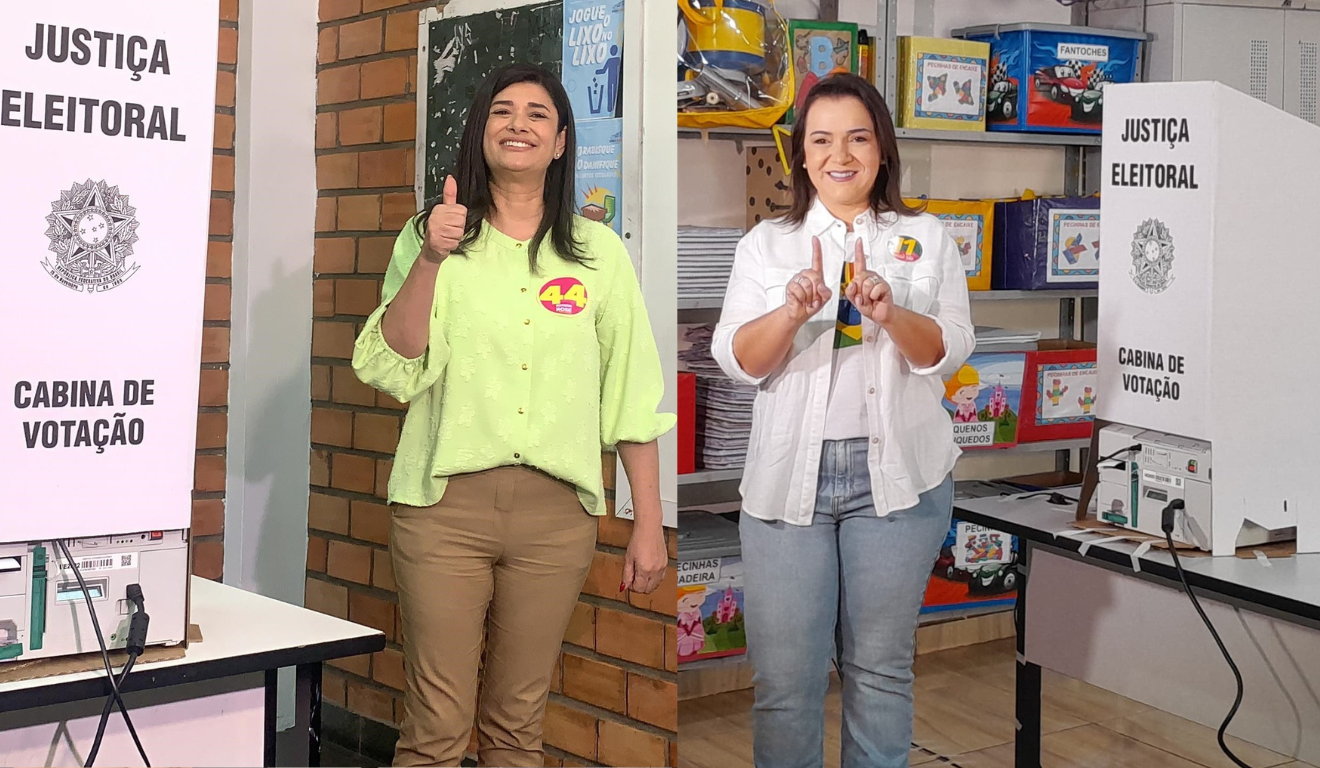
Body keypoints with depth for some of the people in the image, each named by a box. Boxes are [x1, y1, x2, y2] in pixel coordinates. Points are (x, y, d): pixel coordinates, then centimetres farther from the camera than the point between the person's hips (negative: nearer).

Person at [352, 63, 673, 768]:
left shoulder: (598, 252, 8)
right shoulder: (431, 238, 5)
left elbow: (632, 395, 8)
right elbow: (392, 369, -4)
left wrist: (648, 525, 5)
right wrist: (430, 262, -16)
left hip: (557, 511, 2)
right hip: (445, 501, -1)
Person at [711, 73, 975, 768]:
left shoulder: (926, 239, 9)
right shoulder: (765, 244, 9)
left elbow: (949, 353, 0)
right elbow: (739, 362, -1)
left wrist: (891, 314, -19)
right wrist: (794, 311, -20)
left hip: (895, 474, 0)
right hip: (788, 475, 0)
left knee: (881, 667, 9)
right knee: (784, 677, 0)